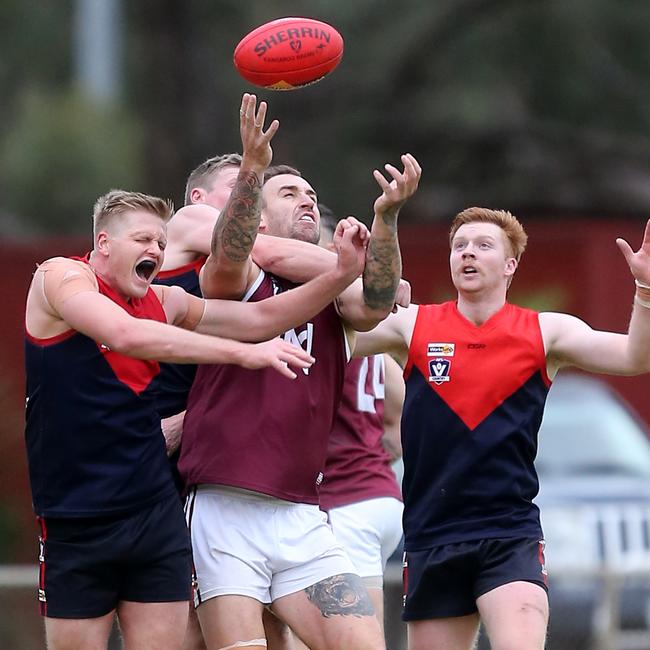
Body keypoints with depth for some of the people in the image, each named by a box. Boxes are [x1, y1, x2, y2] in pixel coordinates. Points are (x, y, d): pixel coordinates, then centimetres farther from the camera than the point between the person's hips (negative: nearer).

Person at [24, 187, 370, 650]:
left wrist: (344, 274, -2)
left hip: (156, 512, 5)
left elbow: (260, 317, 12)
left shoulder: (164, 303, 12)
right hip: (76, 521, -5)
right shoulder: (61, 277, -6)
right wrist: (243, 353, -24)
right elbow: (126, 335, -22)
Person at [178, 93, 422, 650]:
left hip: (302, 520, 4)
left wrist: (386, 215, -24)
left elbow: (374, 306, -8)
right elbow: (228, 254, -20)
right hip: (225, 515, -4)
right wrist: (252, 170, -36)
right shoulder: (241, 280, 4)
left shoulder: (331, 292, 14)